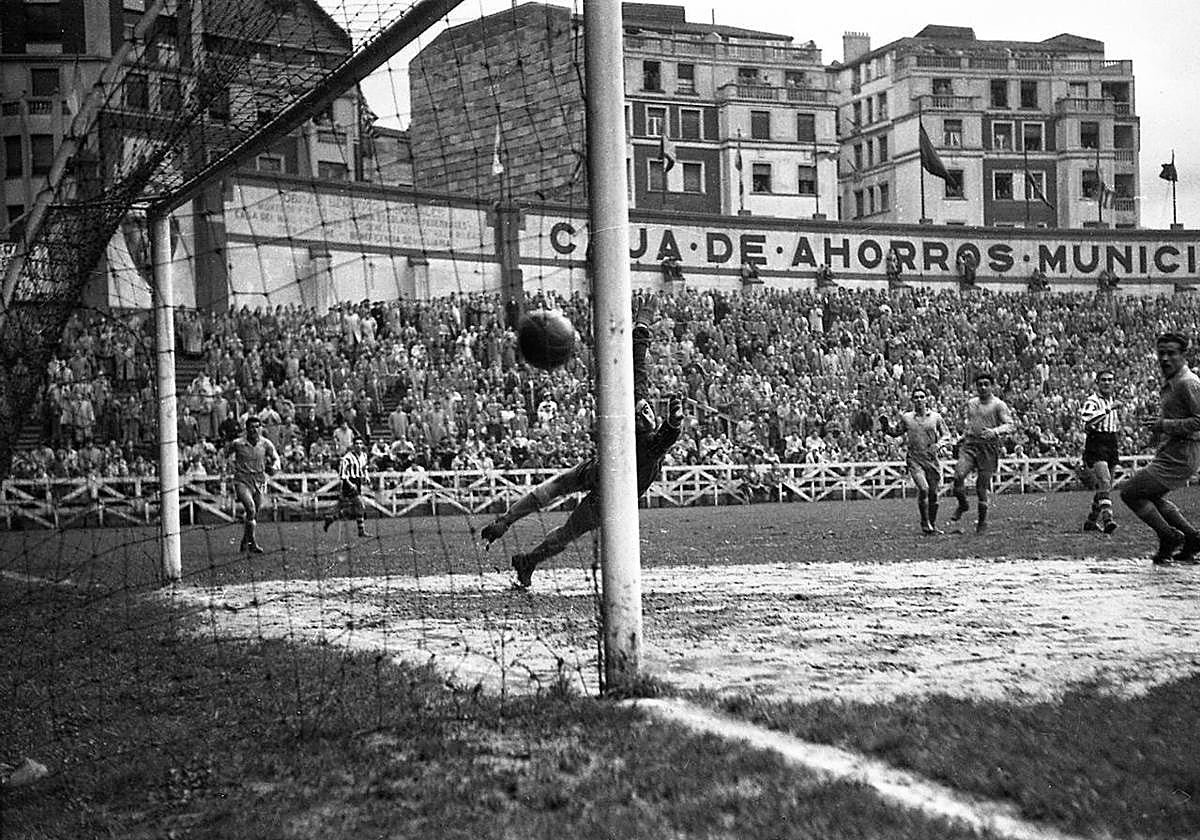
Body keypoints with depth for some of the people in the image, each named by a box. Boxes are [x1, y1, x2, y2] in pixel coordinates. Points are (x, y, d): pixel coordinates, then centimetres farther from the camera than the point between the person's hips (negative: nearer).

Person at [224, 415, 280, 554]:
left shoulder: (266, 444, -3)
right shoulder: (237, 443, -8)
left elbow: (275, 458, 7)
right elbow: (226, 453, 11)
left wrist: (274, 467, -12)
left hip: (259, 482, 3)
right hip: (242, 481, -3)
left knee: (255, 516, 10)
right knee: (251, 509, -24)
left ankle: (244, 543, 31)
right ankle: (252, 542, -16)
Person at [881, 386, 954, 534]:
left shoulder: (935, 417, 5)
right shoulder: (906, 418, 6)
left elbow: (946, 435, 9)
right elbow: (896, 432, 18)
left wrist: (937, 445, -9)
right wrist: (886, 425, 0)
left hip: (932, 459, 2)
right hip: (914, 459, -1)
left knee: (933, 493, 5)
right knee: (923, 488, -20)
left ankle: (933, 525, 22)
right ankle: (925, 523, -4)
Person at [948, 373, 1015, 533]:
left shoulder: (998, 405, -2)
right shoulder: (971, 403, 15)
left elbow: (1010, 425, -9)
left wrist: (994, 431, -26)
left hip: (989, 447, -4)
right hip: (969, 444, 4)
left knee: (983, 484, -2)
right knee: (959, 475, -18)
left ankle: (982, 521, 13)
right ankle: (962, 504, 8)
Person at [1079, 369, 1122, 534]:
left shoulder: (1112, 400, 16)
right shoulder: (1092, 401, -11)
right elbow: (1086, 417, -33)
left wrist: (1117, 425, 12)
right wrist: (1109, 408, -33)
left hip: (1111, 447, 8)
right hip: (1095, 448, -8)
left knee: (1105, 486, 11)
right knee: (1105, 482, -22)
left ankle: (1092, 521, 23)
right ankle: (1107, 519, -30)